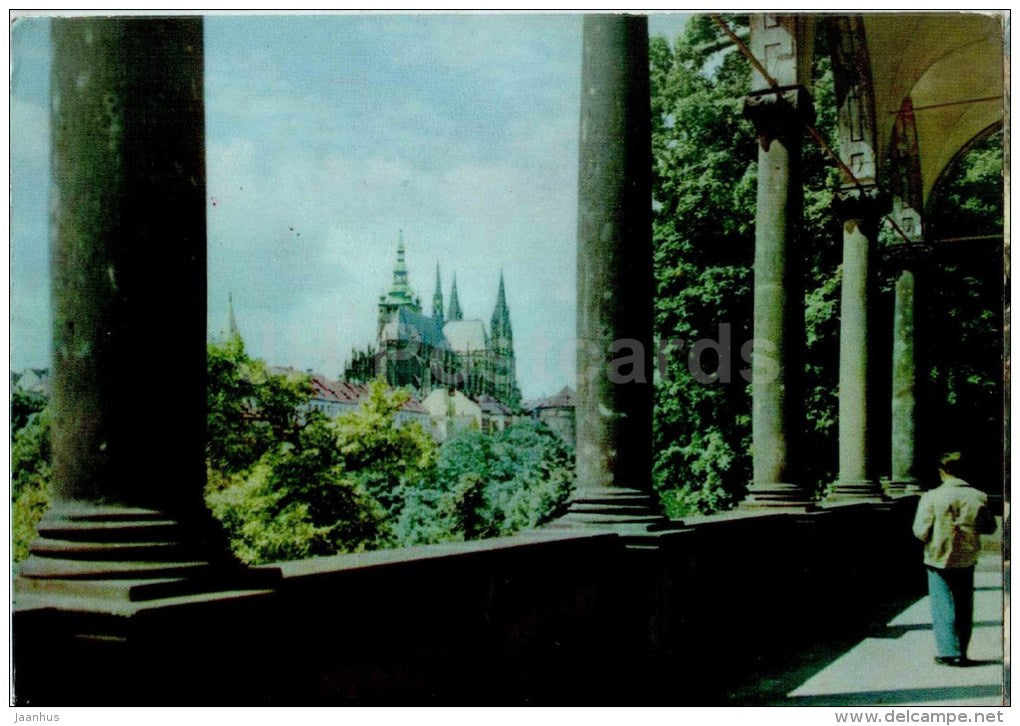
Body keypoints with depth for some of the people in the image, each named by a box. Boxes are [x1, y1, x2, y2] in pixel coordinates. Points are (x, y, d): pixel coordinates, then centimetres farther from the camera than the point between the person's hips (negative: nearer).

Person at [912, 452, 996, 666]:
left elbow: (921, 532, -15)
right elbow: (989, 527, 5)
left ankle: (949, 652, 3)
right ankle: (961, 652, 20)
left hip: (939, 559, -3)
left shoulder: (931, 497, -15)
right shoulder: (978, 497, -5)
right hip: (967, 560, 3)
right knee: (964, 608, 14)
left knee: (943, 607, 6)